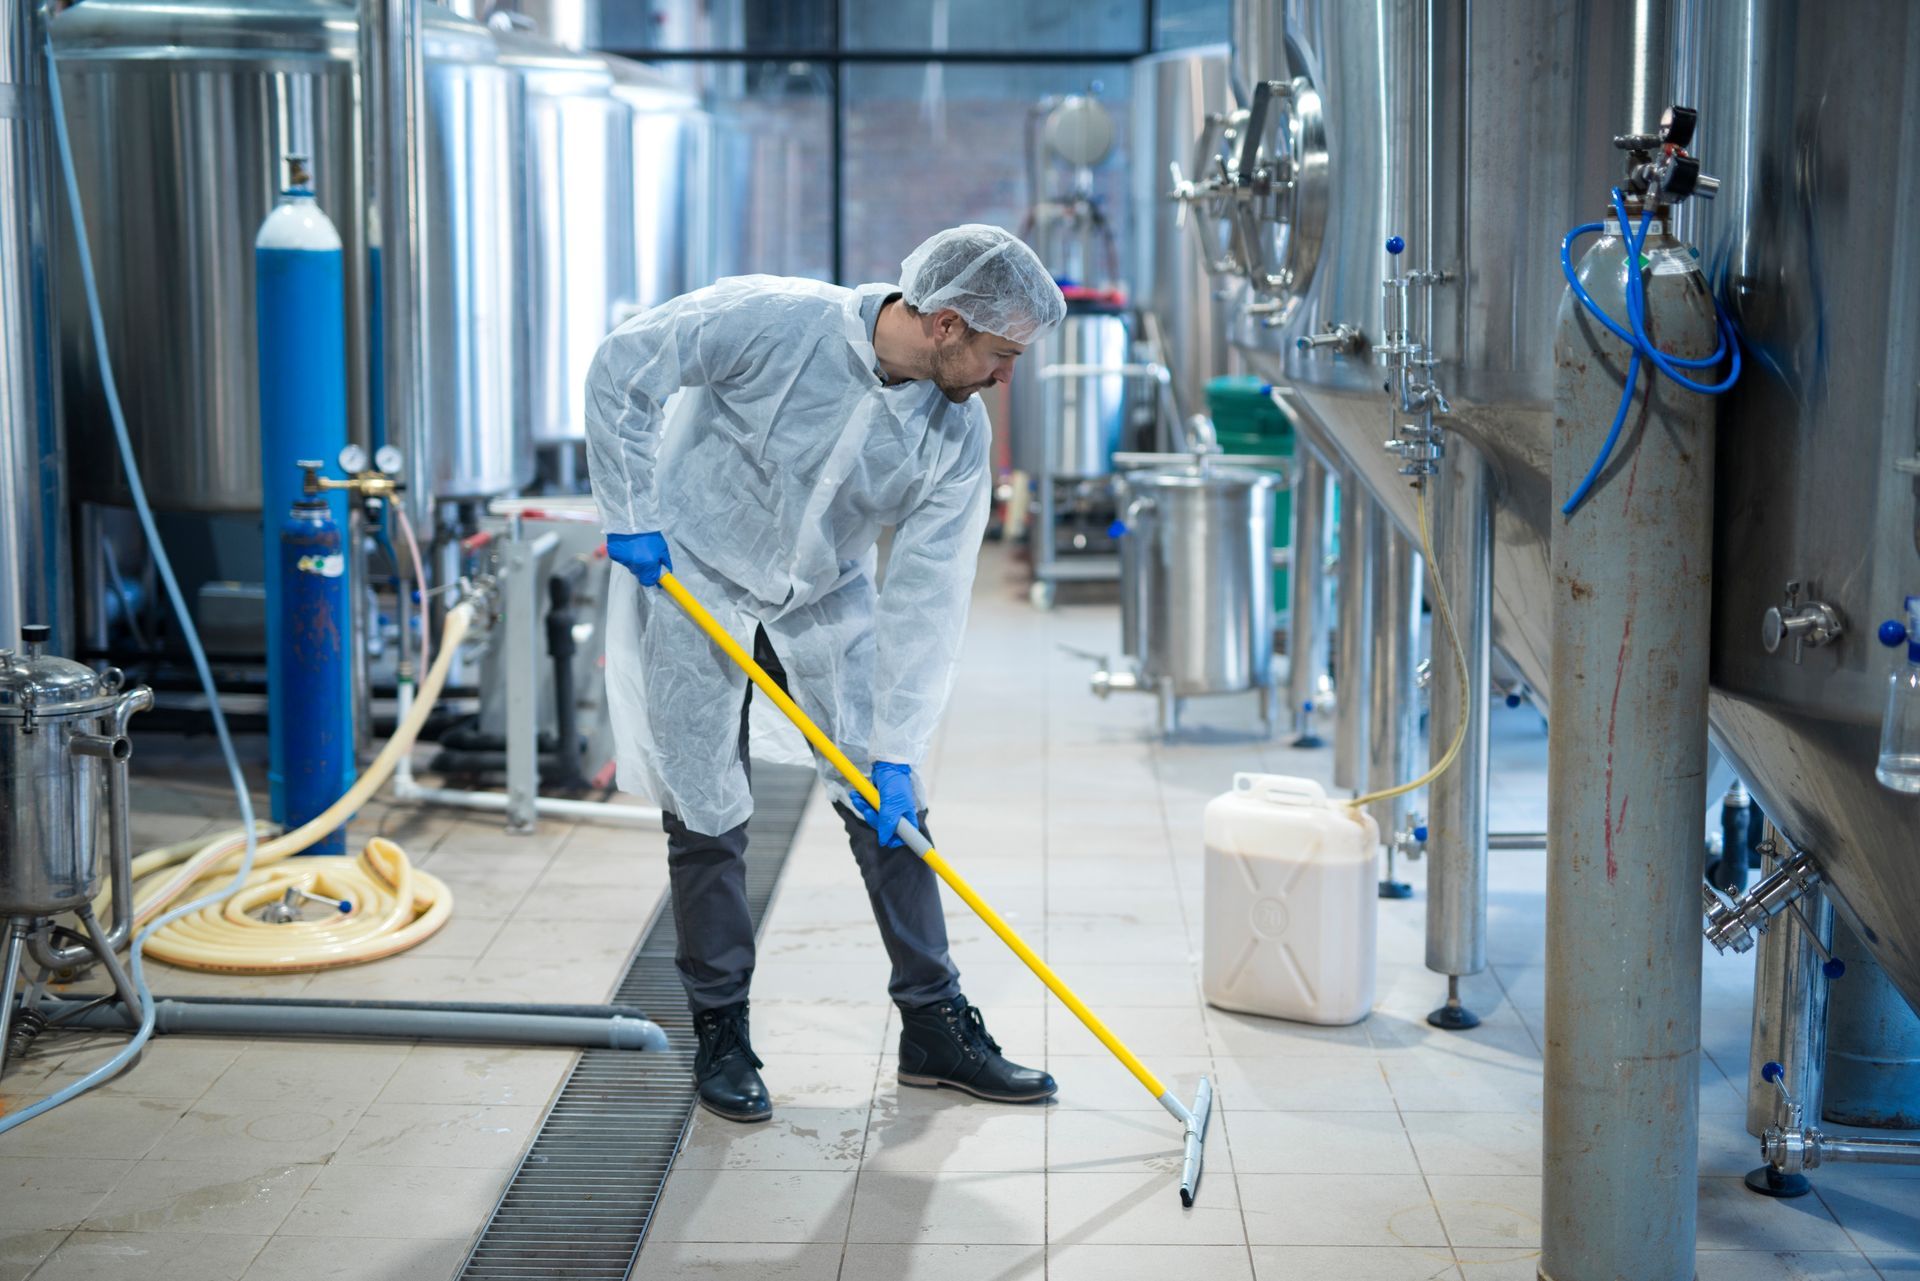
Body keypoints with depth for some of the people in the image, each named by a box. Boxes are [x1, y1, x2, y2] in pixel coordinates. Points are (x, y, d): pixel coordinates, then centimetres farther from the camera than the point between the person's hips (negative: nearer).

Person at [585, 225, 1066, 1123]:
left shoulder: (958, 434, -15)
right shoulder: (775, 321, -27)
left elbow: (925, 596, -15)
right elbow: (622, 368, -17)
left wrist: (896, 750, -17)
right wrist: (631, 515, -17)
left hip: (826, 598, 4)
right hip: (692, 576, -4)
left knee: (889, 807, 3)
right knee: (706, 814, -1)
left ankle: (934, 1026, 15)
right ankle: (720, 1034, 15)